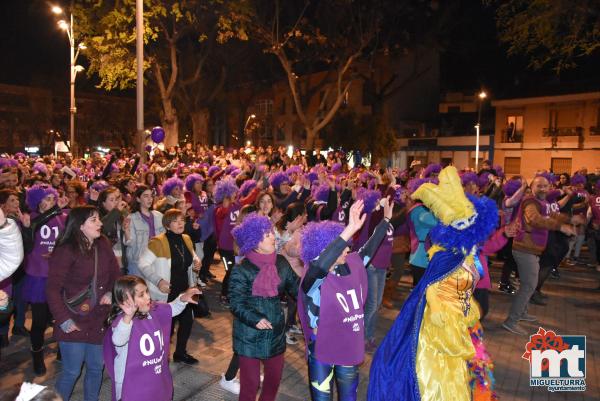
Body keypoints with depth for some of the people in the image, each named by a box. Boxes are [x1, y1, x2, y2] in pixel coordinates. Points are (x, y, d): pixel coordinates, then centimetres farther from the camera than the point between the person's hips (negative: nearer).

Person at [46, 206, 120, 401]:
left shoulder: (104, 245, 1)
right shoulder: (66, 251, -16)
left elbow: (116, 274, 10)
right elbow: (53, 289, -15)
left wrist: (111, 292, -8)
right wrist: (63, 320, -17)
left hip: (98, 321, 5)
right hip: (74, 323, -5)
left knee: (96, 368, 16)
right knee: (71, 372, 5)